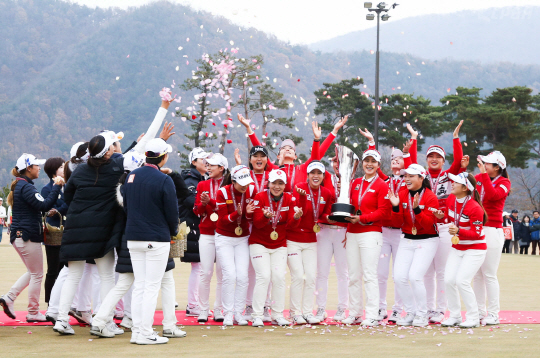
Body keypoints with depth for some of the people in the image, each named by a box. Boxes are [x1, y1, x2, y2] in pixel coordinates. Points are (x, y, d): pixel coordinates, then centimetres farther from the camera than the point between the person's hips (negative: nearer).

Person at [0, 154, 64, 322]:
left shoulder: (19, 185, 15)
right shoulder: (26, 187, -16)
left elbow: (38, 204, 20)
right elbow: (44, 205, -27)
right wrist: (56, 187, -23)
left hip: (19, 236, 10)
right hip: (28, 237, -10)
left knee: (33, 273, 20)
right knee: (37, 275, 1)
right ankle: (33, 313, 7)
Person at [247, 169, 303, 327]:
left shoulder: (290, 199, -2)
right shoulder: (260, 197, -10)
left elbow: (291, 225, -8)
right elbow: (257, 223, -16)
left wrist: (296, 217, -31)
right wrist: (266, 216, -37)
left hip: (280, 245, 3)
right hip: (259, 244, -3)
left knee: (279, 277, -6)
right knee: (264, 276, -13)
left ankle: (277, 315, 6)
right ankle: (257, 316, -6)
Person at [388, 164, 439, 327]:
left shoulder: (431, 197, -10)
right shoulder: (402, 195, 3)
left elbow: (428, 224, -18)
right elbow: (397, 224, 2)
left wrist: (416, 209, -30)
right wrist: (395, 207, -15)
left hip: (427, 241, -5)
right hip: (407, 240, 5)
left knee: (415, 276, -18)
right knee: (399, 277, -6)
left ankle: (422, 315, -1)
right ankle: (411, 312, 12)